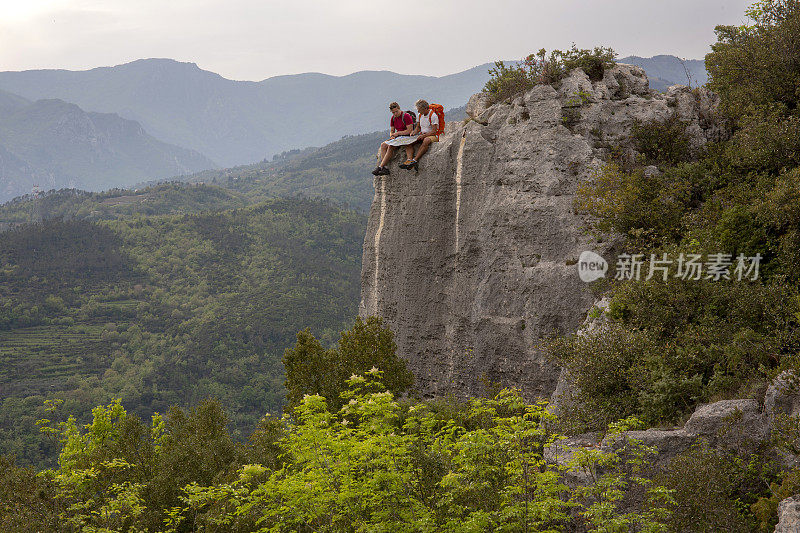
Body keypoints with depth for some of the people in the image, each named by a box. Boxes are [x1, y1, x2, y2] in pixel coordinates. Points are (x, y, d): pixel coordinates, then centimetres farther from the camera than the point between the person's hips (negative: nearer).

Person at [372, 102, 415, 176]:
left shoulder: (406, 116, -13)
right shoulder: (393, 118, 11)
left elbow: (410, 130, -17)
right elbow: (392, 131, 16)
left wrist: (398, 133, -16)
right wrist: (392, 136, -8)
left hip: (407, 137, -8)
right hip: (398, 137, 8)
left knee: (391, 146, -29)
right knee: (383, 145, -14)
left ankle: (380, 166, -27)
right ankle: (384, 168, -27)